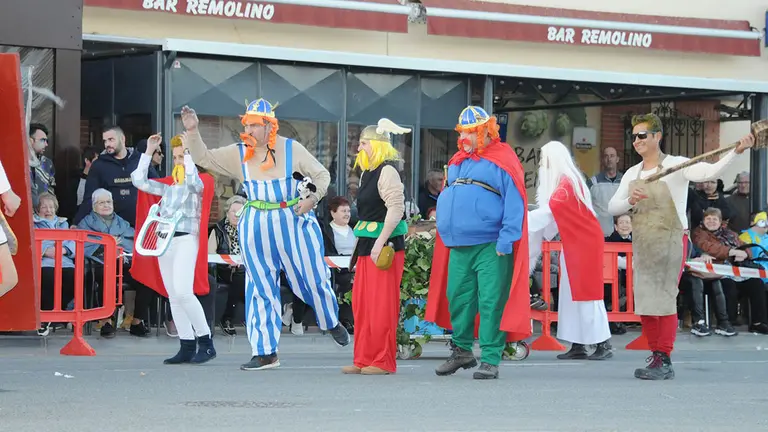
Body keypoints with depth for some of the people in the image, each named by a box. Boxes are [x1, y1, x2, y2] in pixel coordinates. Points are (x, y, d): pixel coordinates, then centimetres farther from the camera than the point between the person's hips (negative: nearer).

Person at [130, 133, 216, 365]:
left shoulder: (198, 185, 1)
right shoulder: (168, 187, 19)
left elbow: (192, 179, -22)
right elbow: (139, 181, 20)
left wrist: (188, 152, -15)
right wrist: (149, 152, 17)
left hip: (186, 239, -7)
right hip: (165, 240, 7)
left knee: (183, 292, -20)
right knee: (173, 297, 3)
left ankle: (206, 343, -12)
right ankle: (187, 347, 6)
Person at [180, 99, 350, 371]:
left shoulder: (291, 149, -4)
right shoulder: (238, 154, 2)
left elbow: (322, 175, 4)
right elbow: (203, 158, 5)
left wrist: (313, 198, -13)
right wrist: (193, 132, -9)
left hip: (294, 222, -2)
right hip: (256, 228, 2)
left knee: (313, 278, 4)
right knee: (261, 287, 2)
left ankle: (332, 322, 36)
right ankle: (265, 353, 7)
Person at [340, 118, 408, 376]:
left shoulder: (387, 171, -12)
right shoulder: (368, 172, 18)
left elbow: (396, 209, -20)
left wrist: (380, 242, -24)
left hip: (385, 247, -10)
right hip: (367, 247, 10)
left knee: (381, 306, -7)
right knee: (361, 305, 10)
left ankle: (383, 362, -2)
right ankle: (364, 360, 15)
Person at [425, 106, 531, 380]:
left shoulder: (502, 160, -4)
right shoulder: (457, 162, 18)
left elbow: (514, 204, -10)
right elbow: (446, 200, 24)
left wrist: (506, 241, -16)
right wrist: (446, 233, 15)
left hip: (490, 246, -7)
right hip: (458, 246, 7)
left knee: (491, 303, -6)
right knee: (457, 299, 9)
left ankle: (490, 360, -2)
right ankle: (461, 351, 24)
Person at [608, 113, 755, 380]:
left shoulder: (675, 165, -7)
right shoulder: (632, 174, 12)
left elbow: (709, 172, -23)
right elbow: (612, 207, 9)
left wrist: (737, 151, -39)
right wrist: (630, 200, -13)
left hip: (670, 241, -6)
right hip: (641, 244, 6)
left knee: (663, 299, -12)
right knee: (644, 302, 6)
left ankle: (664, 361, -10)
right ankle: (655, 357, 16)